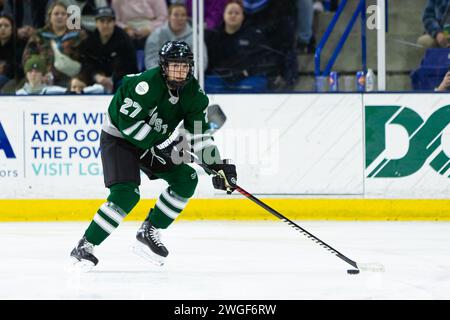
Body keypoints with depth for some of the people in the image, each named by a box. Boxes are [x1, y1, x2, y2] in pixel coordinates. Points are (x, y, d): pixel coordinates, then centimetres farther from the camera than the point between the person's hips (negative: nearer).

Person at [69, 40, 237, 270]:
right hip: (118, 137, -8)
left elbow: (200, 134, -3)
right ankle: (84, 247, -18)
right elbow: (128, 122, -29)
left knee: (186, 179, -5)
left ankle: (149, 233, 5)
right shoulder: (148, 83, -28)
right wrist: (159, 144, -29)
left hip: (153, 142, 8)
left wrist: (218, 166, -13)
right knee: (126, 194, -24)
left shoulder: (193, 92, -7)